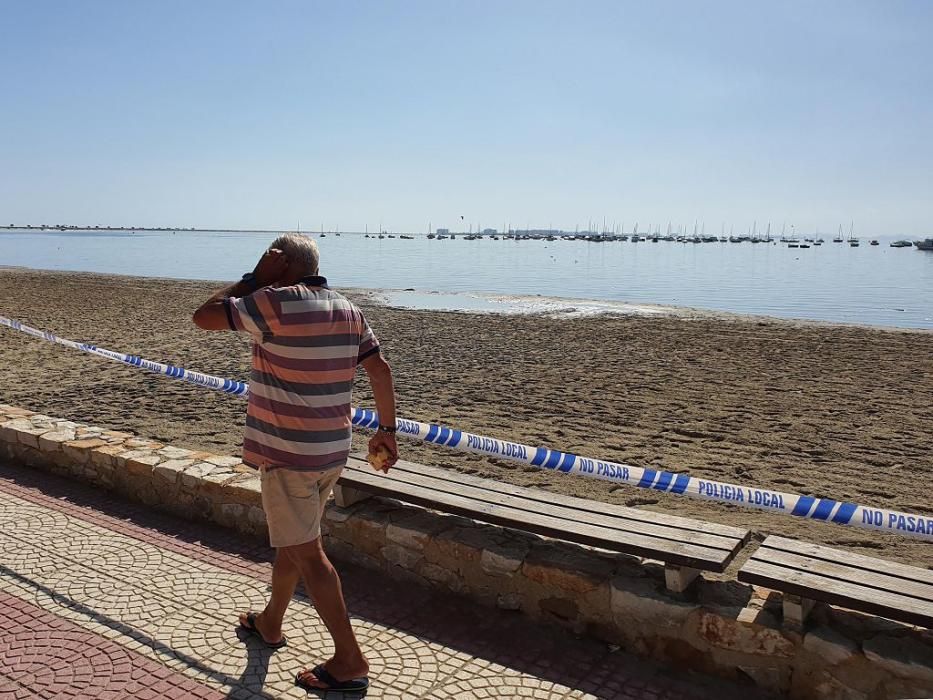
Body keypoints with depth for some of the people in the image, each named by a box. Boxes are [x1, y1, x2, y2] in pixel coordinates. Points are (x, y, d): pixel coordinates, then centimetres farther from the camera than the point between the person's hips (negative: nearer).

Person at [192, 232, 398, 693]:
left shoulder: (276, 303, -16)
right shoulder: (348, 311, 5)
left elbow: (204, 317, -10)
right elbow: (380, 368, 6)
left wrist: (255, 278, -4)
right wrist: (387, 430, 12)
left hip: (286, 453, -8)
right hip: (332, 451, 8)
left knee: (307, 553, -1)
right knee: (291, 539, 24)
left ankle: (350, 660, 4)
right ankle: (270, 622, 43)